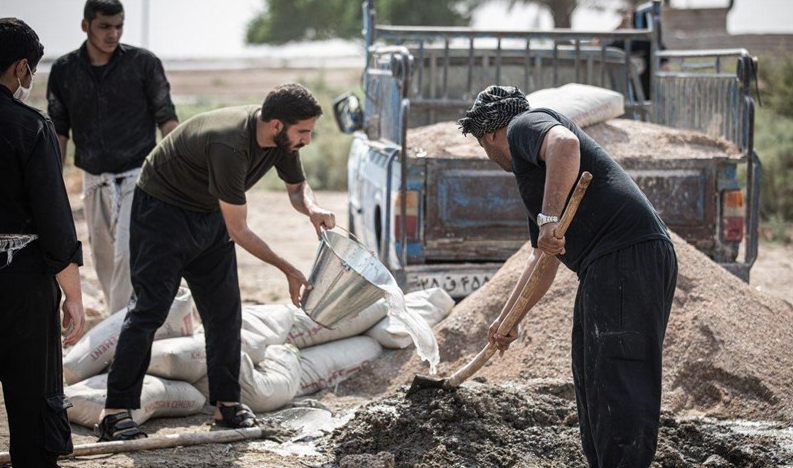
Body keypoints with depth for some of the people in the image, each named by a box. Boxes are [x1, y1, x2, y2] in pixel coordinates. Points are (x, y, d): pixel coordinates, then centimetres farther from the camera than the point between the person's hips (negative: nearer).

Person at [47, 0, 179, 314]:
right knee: (103, 260, 6)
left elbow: (166, 119, 1)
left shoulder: (143, 63, -2)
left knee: (127, 255, -14)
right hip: (94, 180, 4)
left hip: (137, 175, -3)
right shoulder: (64, 70, 5)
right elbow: (58, 131, 11)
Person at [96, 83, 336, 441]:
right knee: (150, 310, -10)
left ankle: (226, 403, 14)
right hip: (163, 212, -8)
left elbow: (296, 186, 7)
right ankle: (114, 413, -8)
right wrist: (287, 270, -24)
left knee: (225, 312, 5)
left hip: (209, 215, 8)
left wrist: (312, 208, -17)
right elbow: (238, 231, -30)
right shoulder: (228, 146, -37)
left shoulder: (283, 139, -12)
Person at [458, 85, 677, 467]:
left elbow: (565, 143, -23)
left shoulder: (524, 125, 3)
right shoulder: (531, 176, 31)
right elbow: (544, 260, 37)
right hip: (608, 268, 10)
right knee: (592, 380, 17)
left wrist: (549, 218, -22)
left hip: (627, 256, -10)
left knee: (619, 387, -13)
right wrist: (507, 319, 41)